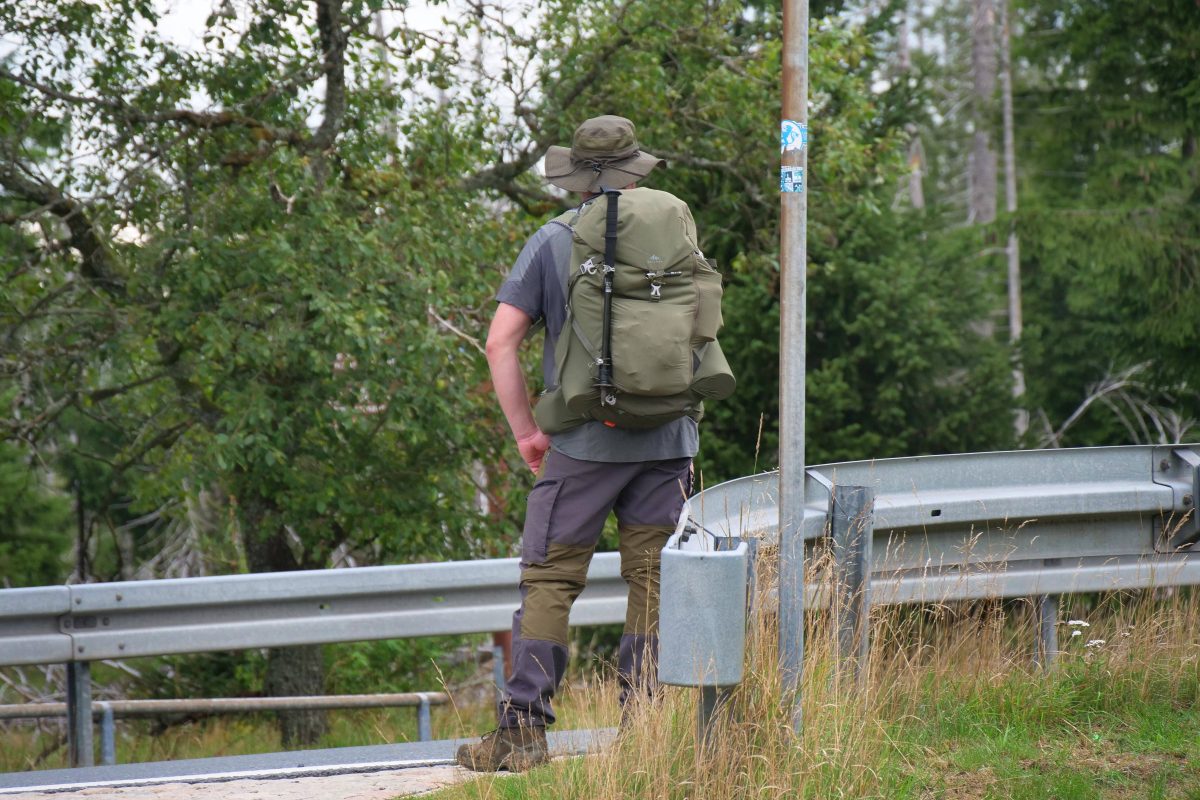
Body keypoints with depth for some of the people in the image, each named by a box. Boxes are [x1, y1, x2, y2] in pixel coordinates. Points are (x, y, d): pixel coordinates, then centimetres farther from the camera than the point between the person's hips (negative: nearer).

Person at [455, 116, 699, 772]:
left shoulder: (553, 242, -1)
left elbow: (500, 342, -5)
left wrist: (525, 431, 3)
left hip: (584, 443, -2)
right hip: (667, 441, 2)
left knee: (548, 581, 0)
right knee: (653, 582, 6)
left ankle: (523, 729, -6)